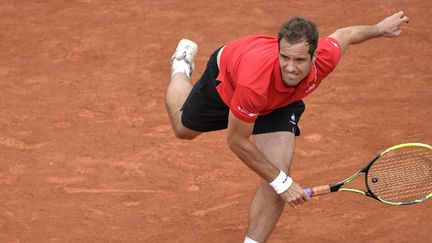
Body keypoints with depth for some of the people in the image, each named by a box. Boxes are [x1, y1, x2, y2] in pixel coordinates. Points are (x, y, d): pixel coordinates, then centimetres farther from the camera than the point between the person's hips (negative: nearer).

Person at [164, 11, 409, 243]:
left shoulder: (325, 58, -40)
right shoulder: (254, 82, -51)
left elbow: (343, 35, -13)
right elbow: (237, 141, -34)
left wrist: (380, 28, 7)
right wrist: (281, 182, -31)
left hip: (280, 100, 3)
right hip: (226, 75, -2)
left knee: (278, 173, -16)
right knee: (184, 128, 28)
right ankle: (182, 65, 57)